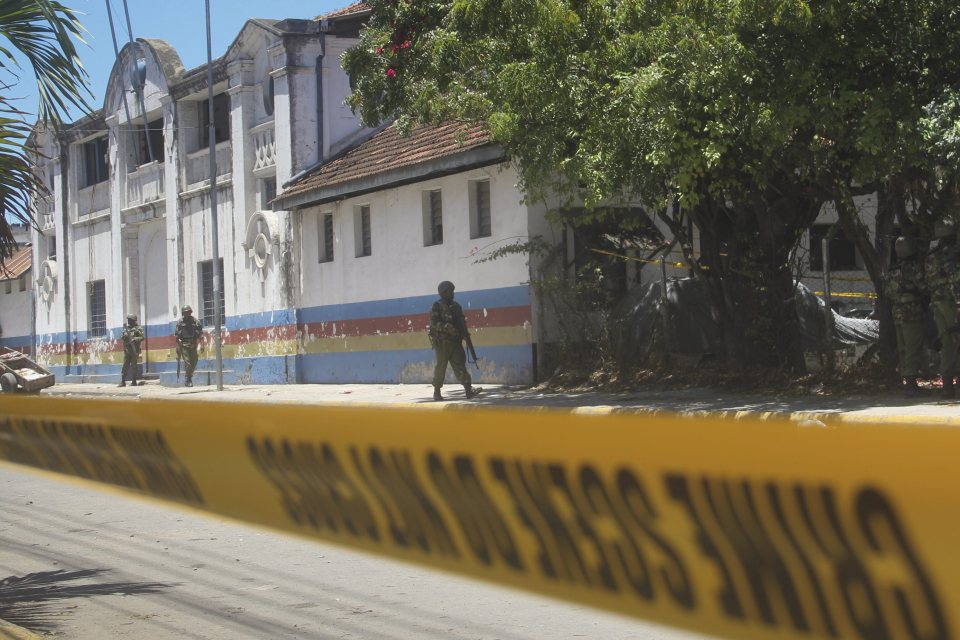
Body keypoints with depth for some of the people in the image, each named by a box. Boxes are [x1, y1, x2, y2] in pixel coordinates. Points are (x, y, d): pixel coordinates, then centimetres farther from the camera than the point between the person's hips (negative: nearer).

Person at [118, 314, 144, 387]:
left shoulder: (138, 328, -1)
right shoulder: (126, 328, 15)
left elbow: (142, 337, -9)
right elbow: (121, 337, 15)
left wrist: (135, 339, -23)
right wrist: (123, 336, -7)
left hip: (134, 350, -5)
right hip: (127, 350, 5)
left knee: (133, 366, -3)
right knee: (125, 366, 2)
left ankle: (134, 382, 1)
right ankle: (122, 382, 2)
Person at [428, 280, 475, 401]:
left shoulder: (456, 306, 16)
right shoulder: (436, 307, -3)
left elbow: (461, 322, 20)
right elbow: (434, 323, -15)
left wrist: (465, 333, 4)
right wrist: (446, 327, -28)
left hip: (455, 341, 5)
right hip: (442, 342, -5)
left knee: (460, 365, -4)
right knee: (441, 366, 0)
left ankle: (468, 389, -11)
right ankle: (436, 392, 10)